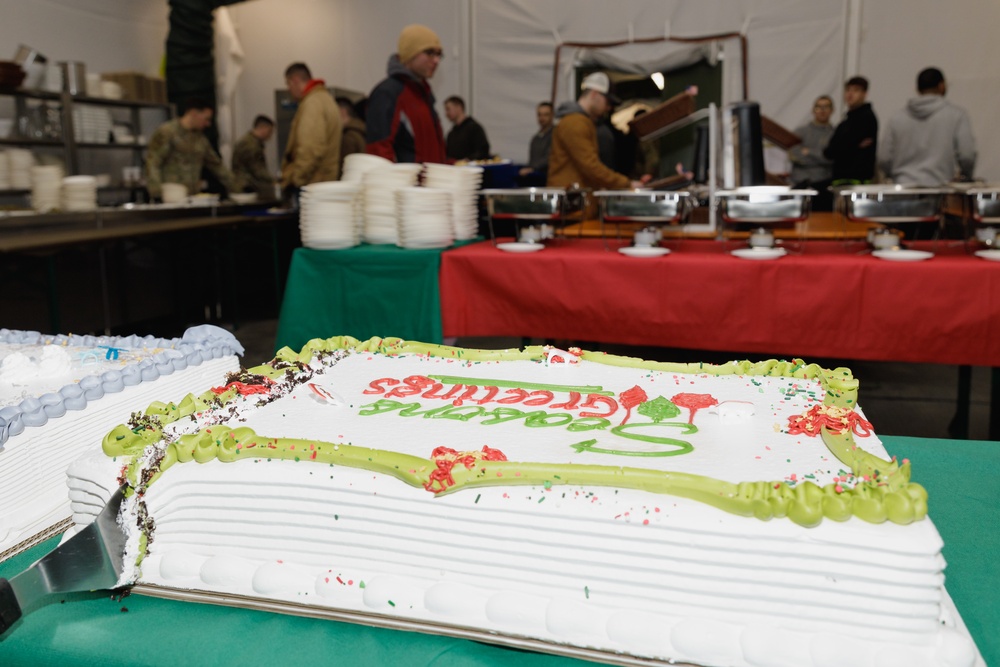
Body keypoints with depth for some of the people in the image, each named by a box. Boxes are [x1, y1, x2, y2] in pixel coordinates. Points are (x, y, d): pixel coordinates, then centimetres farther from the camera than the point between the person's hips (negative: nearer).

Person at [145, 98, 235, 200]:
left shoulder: (201, 138, 17)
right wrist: (157, 194, -20)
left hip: (193, 198, 6)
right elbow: (152, 164, -9)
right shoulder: (166, 132, -3)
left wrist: (235, 189, 23)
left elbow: (216, 165, 25)